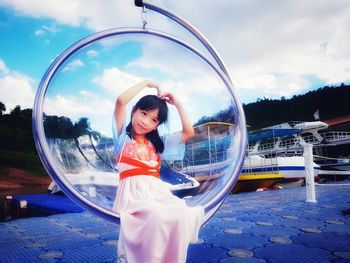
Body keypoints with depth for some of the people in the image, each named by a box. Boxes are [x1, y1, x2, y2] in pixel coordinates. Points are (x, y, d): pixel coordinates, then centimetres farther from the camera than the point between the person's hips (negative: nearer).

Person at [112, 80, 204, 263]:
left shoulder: (157, 143, 22)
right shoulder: (124, 136, 11)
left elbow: (189, 133, 18)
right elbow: (121, 100, -4)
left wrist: (177, 104, 19)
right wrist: (146, 83, 6)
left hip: (157, 191, 4)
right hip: (133, 192, -4)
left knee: (184, 214, -27)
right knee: (157, 215, -35)